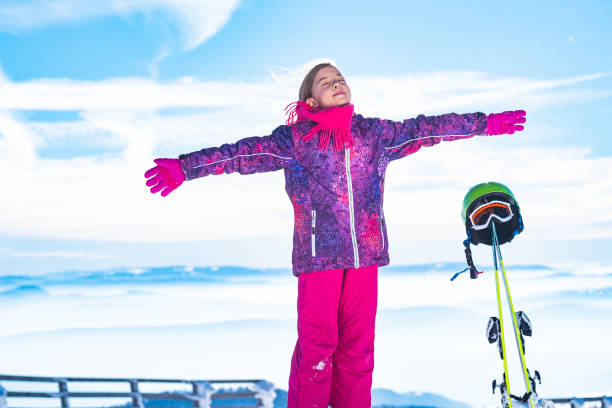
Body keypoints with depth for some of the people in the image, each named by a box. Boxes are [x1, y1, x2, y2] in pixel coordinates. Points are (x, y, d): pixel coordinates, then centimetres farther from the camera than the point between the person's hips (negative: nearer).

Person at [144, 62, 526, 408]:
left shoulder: (373, 133, 11)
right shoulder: (295, 138, 1)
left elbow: (424, 129, 17)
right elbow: (245, 153, -7)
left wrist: (486, 123, 24)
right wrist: (185, 167, -16)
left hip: (365, 254, 4)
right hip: (318, 254, -3)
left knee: (358, 344, 9)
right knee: (317, 344, -3)